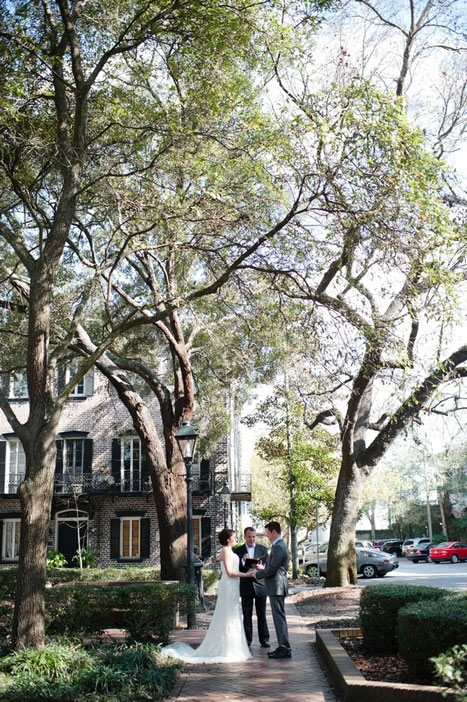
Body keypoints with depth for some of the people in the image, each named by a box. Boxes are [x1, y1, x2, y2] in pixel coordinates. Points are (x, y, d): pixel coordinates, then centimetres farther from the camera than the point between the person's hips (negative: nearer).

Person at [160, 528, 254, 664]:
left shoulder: (229, 551, 16)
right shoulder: (225, 550, -13)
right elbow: (229, 573, -18)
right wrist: (245, 575, -14)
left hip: (232, 587, 10)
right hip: (228, 587, -10)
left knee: (232, 618, 13)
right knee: (228, 618, -4)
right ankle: (226, 650, 1)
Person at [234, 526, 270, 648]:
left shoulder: (262, 549, 7)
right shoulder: (238, 551, 5)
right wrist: (243, 561, -20)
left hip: (259, 586, 0)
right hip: (246, 587, 0)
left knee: (262, 615, 3)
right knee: (247, 616, 4)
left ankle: (264, 639, 11)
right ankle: (247, 640, 12)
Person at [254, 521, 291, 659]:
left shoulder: (278, 547, -18)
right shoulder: (279, 545, 16)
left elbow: (272, 570, -19)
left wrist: (256, 574, -8)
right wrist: (263, 567, 15)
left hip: (276, 587, -11)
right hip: (277, 587, 11)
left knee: (279, 617, -6)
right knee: (279, 617, 14)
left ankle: (285, 649, -2)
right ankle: (283, 647, 20)